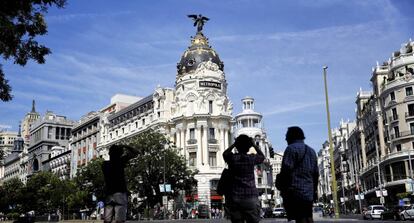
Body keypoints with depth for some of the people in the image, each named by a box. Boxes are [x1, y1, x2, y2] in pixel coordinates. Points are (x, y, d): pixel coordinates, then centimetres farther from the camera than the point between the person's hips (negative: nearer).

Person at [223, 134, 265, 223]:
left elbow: (225, 154, 23)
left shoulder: (232, 158, -1)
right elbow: (262, 156, 20)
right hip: (250, 197, -1)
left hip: (234, 198, 2)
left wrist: (234, 144, 22)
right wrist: (253, 144, 21)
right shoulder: (252, 158, -2)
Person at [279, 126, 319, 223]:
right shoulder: (312, 151, 20)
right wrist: (315, 191, 25)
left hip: (295, 191, -7)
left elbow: (286, 170, -14)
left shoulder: (291, 148, -4)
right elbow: (315, 174, 21)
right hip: (309, 192, 7)